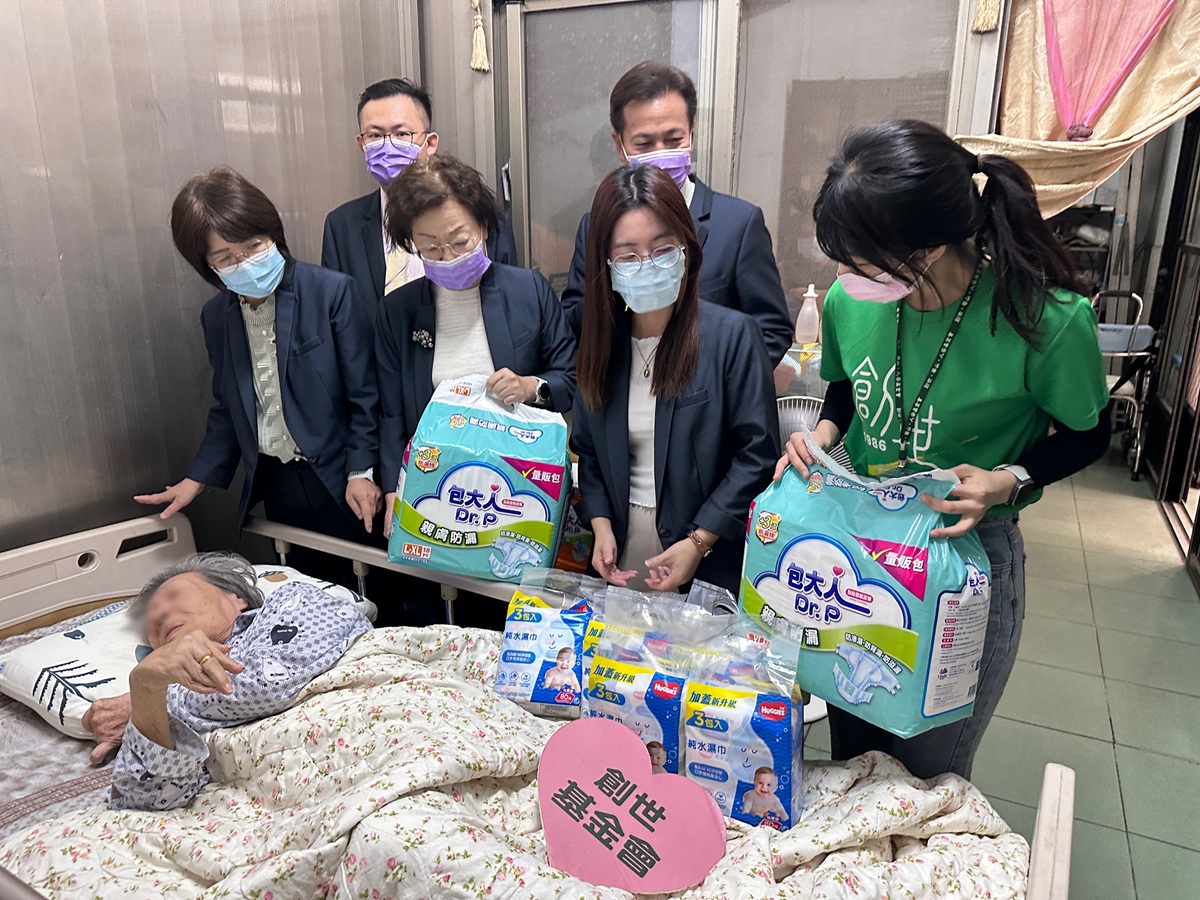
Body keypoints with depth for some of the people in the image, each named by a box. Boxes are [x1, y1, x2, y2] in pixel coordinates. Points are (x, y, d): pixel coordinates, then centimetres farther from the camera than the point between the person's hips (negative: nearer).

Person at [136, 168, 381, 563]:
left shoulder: (332, 291, -11)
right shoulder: (216, 317, 5)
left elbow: (364, 393, -9)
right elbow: (228, 408, 15)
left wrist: (362, 471, -13)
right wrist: (198, 478, 9)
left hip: (338, 481, -4)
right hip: (274, 485, 4)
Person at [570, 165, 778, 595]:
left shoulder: (732, 334, -12)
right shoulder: (603, 340, 3)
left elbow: (757, 455, -13)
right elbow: (586, 450, 8)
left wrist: (699, 542, -16)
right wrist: (601, 525, -5)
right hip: (621, 552, 4)